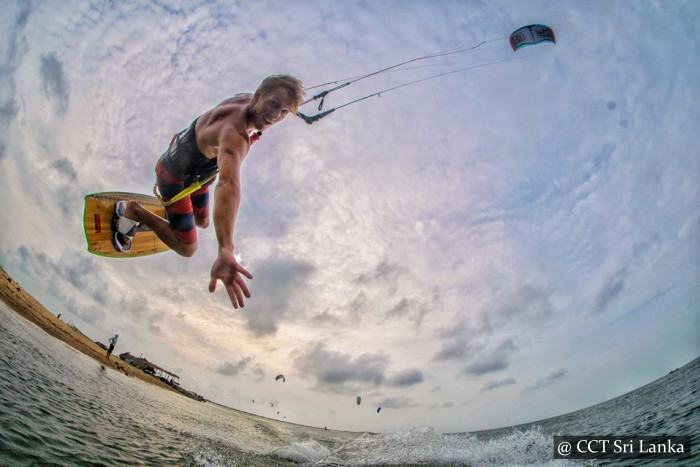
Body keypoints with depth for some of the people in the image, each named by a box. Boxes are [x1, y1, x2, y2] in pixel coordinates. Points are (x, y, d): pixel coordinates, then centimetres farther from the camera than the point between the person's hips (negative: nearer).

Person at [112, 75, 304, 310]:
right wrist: (226, 250, -78)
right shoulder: (235, 136, -46)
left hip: (195, 172, 8)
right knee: (187, 248, 1)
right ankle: (134, 211, 12)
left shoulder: (244, 99, -19)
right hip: (175, 179, -8)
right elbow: (228, 185, -65)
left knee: (202, 222, 25)